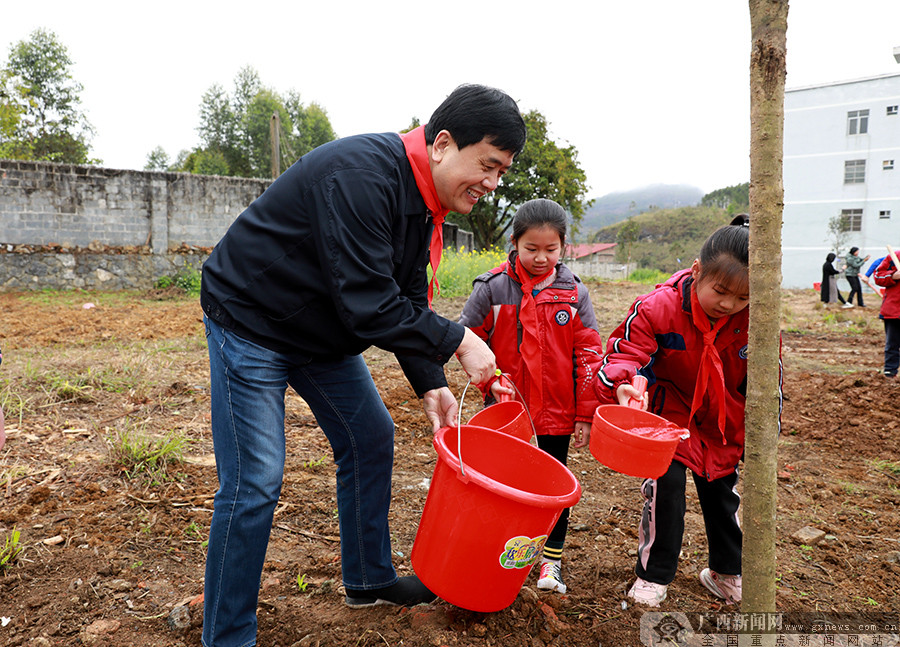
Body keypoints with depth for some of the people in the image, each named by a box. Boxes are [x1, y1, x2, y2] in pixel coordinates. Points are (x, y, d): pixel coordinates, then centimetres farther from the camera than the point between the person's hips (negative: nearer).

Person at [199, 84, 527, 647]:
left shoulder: (423, 200, 1)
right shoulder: (361, 175, -30)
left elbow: (407, 300, 5)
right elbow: (369, 306, -33)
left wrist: (431, 384, -2)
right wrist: (457, 341, -23)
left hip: (325, 332, 9)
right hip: (252, 321, -9)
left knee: (371, 439, 11)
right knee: (255, 484, -8)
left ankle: (370, 580, 30)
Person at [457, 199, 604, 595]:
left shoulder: (574, 294, -3)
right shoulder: (492, 287, -7)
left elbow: (589, 355, -1)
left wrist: (585, 414, -3)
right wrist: (489, 380, -11)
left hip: (556, 411, 1)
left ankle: (552, 559, 30)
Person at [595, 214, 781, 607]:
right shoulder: (658, 308, -27)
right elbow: (625, 352, -22)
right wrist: (626, 381, -46)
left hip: (725, 424, 3)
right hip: (670, 413, -3)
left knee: (723, 491, 15)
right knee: (665, 485, -9)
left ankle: (726, 570, 39)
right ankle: (653, 574, 12)